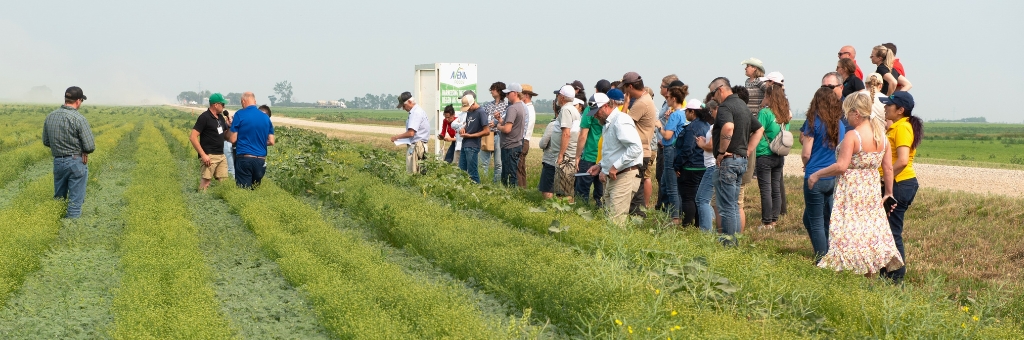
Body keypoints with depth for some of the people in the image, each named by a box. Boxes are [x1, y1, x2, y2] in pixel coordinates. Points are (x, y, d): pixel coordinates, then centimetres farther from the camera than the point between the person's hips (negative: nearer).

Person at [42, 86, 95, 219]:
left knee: (58, 199, 20)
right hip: (76, 163, -6)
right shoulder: (79, 119, -17)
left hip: (57, 162, 6)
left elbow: (46, 142, 12)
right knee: (75, 201, 2)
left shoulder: (50, 117, 2)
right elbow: (90, 147, -18)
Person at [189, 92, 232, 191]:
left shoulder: (221, 117, 14)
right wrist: (203, 155, -20)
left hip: (221, 156, 8)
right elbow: (192, 137, -14)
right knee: (205, 183, -10)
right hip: (209, 156, -8)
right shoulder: (204, 117, -9)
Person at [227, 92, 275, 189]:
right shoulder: (266, 117, 8)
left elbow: (232, 139, -6)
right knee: (256, 189, 12)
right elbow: (271, 142, 9)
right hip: (261, 160, 5)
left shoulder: (240, 115, -4)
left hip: (244, 159, -4)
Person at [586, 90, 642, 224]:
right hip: (612, 178, 10)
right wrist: (600, 166, 14)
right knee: (609, 217, 7)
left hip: (624, 177, -10)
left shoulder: (621, 121, -14)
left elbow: (636, 147, -24)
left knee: (616, 221, -13)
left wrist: (616, 166, -21)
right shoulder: (609, 124, 19)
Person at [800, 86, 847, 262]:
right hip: (834, 178, 6)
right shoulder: (840, 125, 6)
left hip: (816, 178, -6)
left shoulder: (814, 122, -9)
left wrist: (806, 166, 9)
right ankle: (829, 257, 19)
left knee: (815, 222, 3)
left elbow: (806, 153, -10)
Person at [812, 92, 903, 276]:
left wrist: (816, 174, -12)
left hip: (851, 190, -7)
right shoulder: (882, 135, 5)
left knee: (850, 233, -2)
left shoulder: (852, 135, -17)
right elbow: (888, 168, 7)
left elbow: (841, 166, -22)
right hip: (872, 190, 7)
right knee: (871, 230, 14)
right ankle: (870, 277, 19)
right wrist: (888, 193, 16)